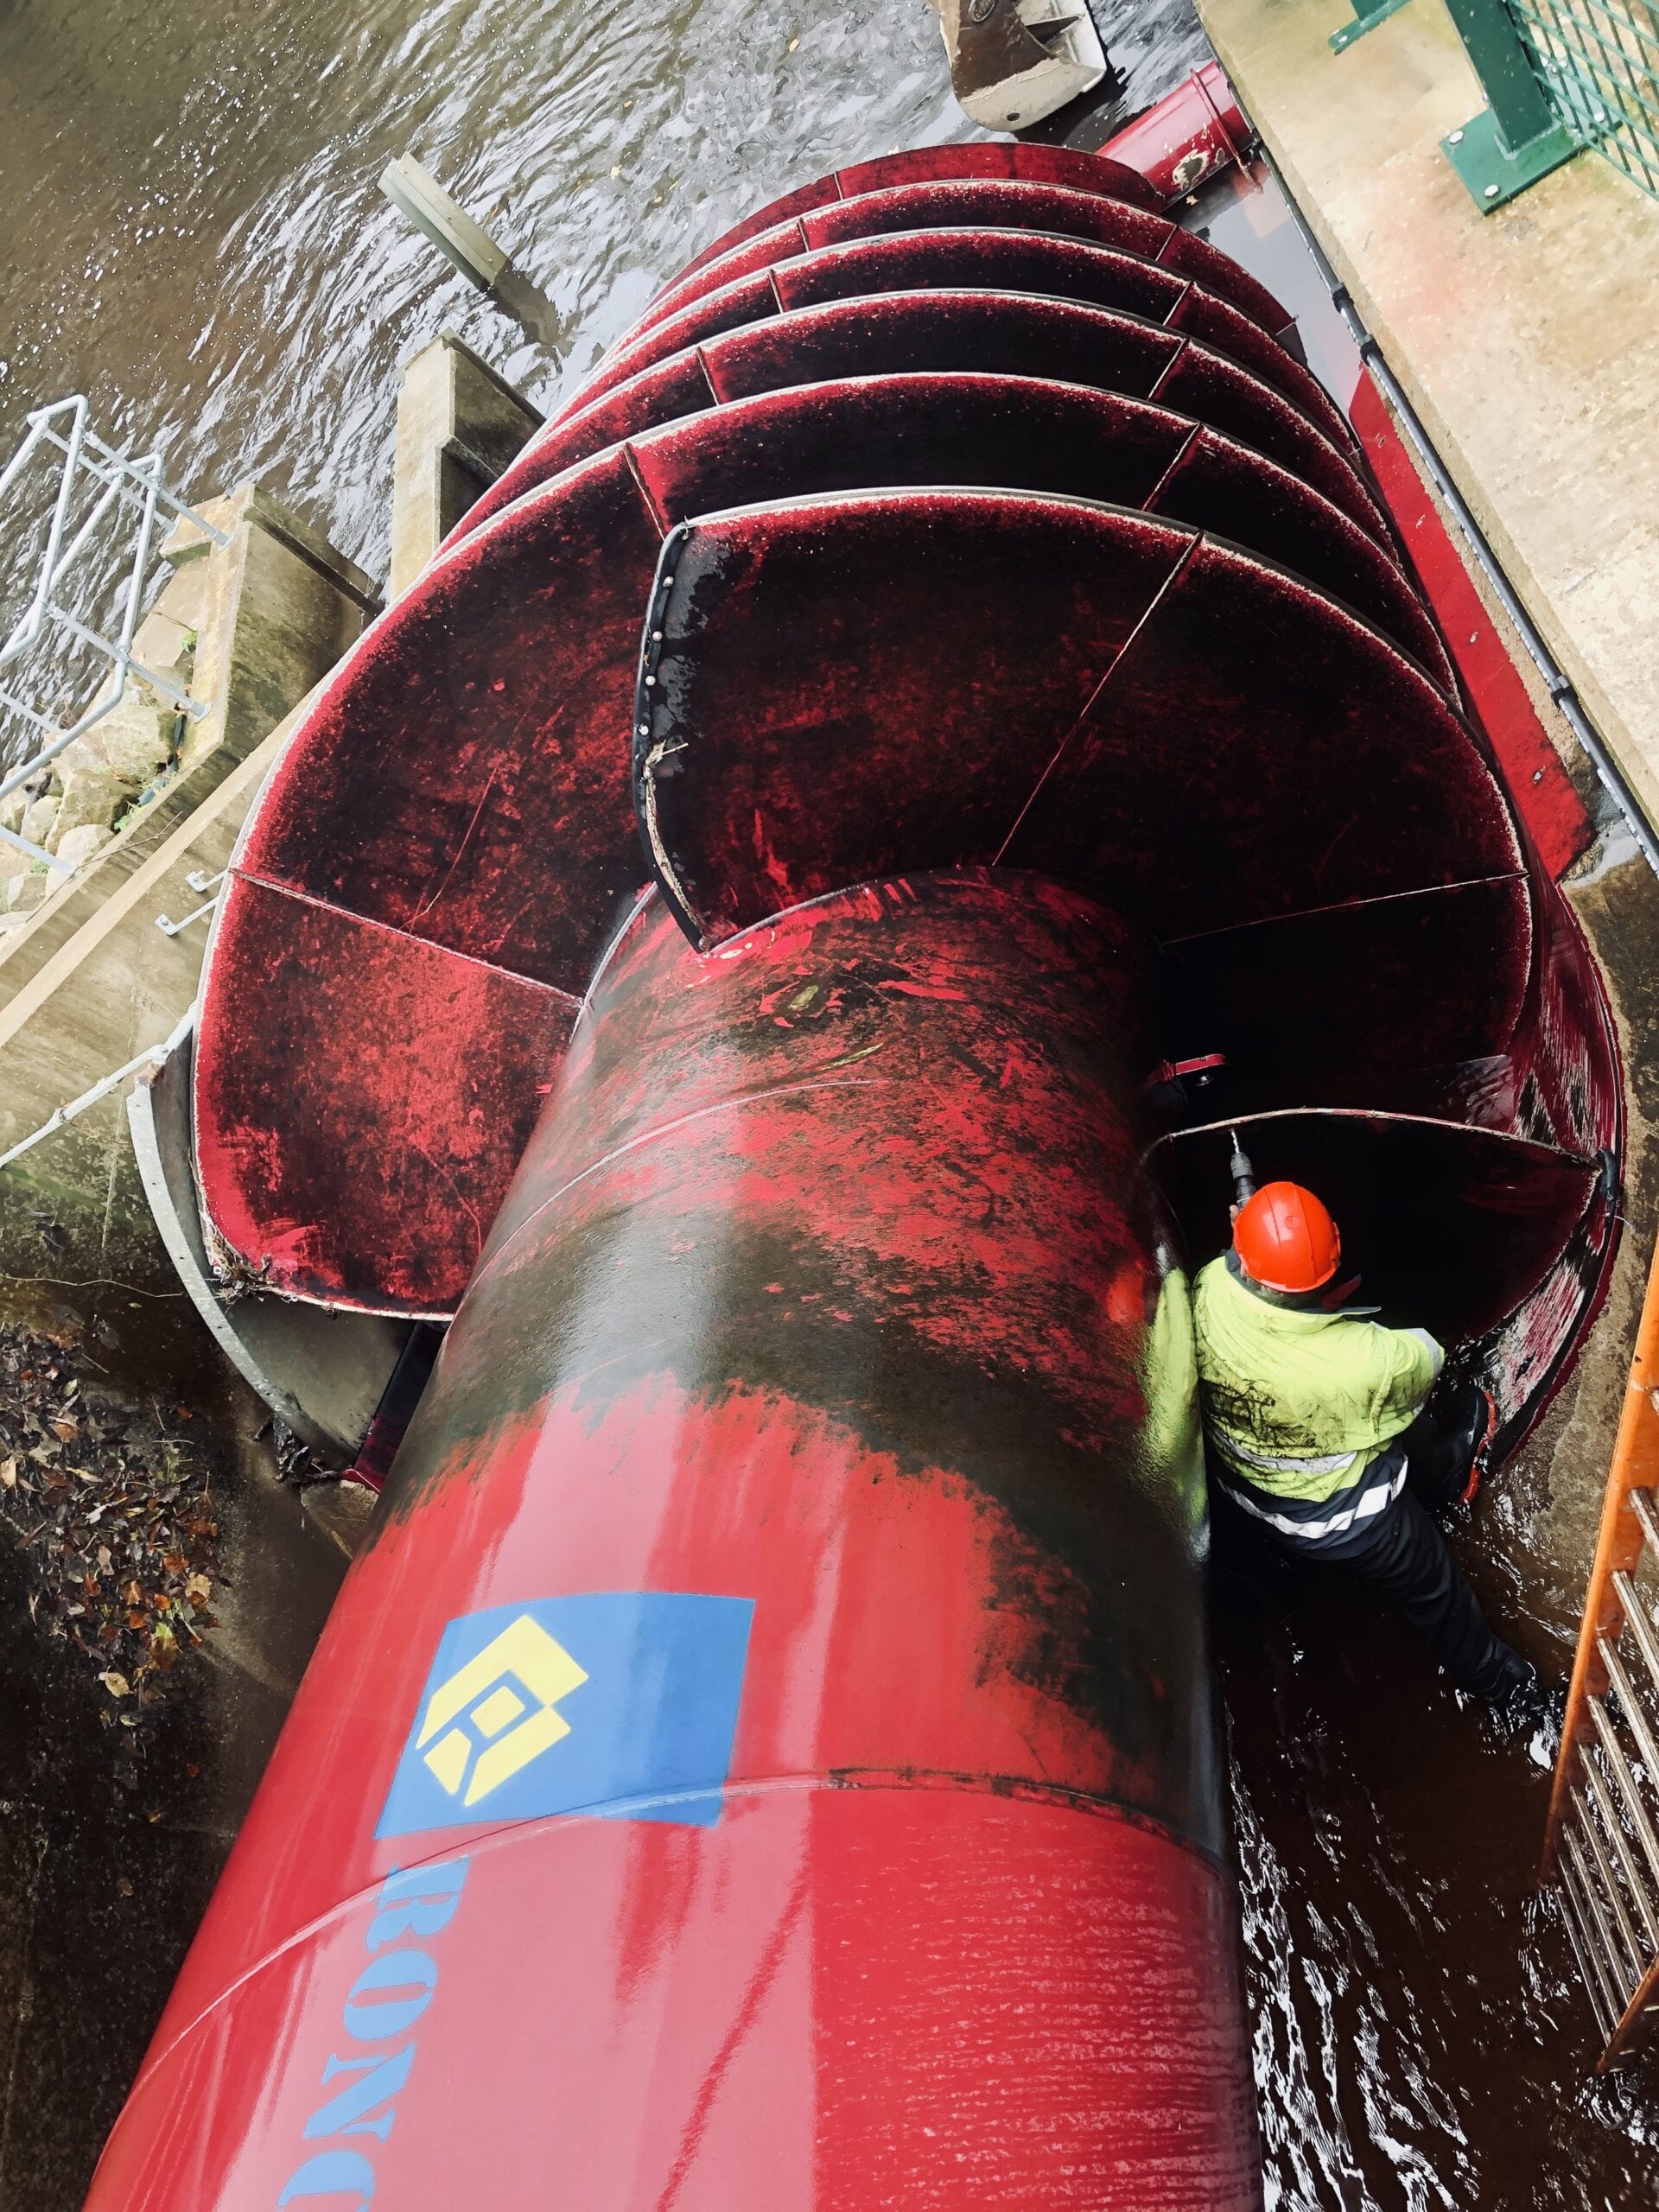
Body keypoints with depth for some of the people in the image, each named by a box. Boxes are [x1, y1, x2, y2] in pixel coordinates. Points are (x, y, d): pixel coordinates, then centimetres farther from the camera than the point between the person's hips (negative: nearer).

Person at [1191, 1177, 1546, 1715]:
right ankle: (1495, 1679, 52)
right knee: (1434, 1590, 26)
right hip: (1346, 1520, -4)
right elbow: (1426, 1356, -14)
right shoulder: (1367, 1360, -40)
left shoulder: (1208, 1293, -32)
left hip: (1243, 1487, 5)